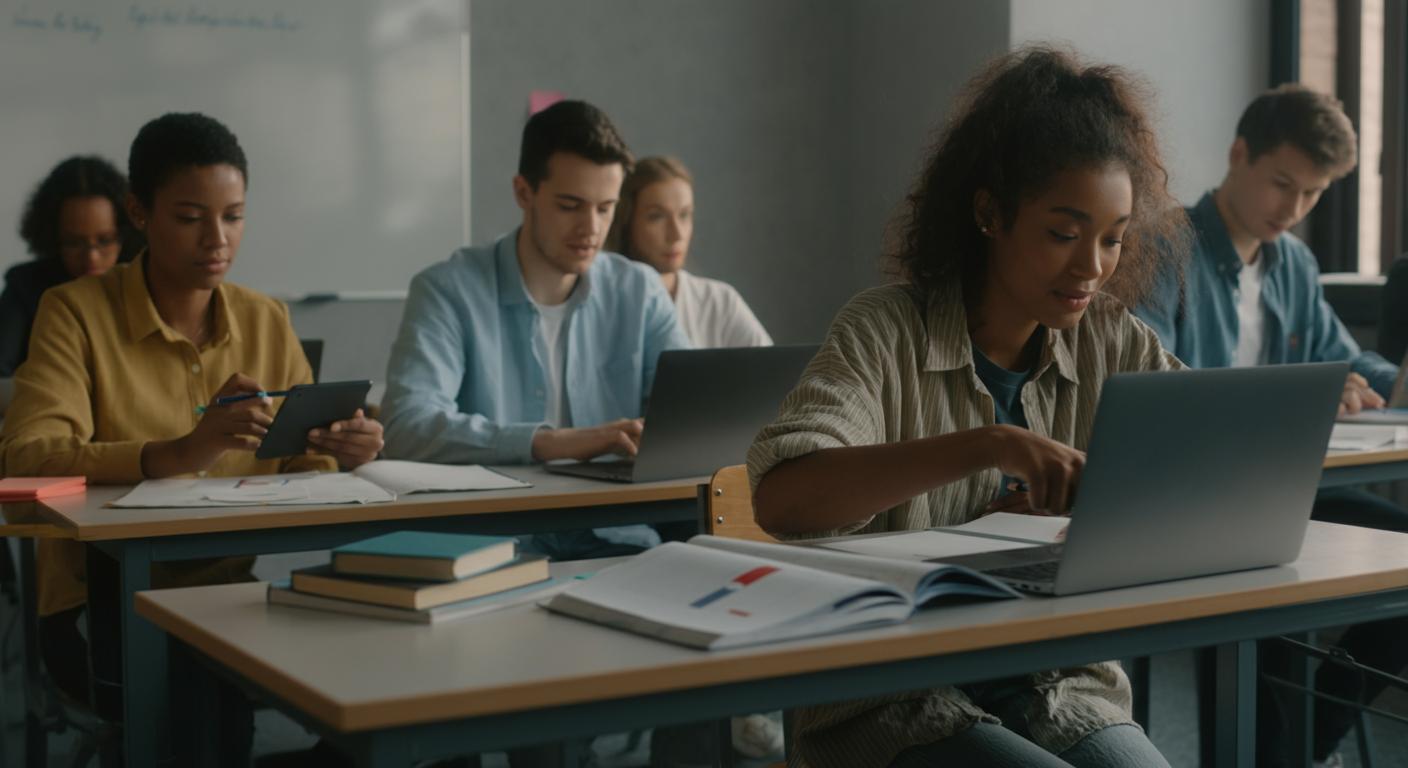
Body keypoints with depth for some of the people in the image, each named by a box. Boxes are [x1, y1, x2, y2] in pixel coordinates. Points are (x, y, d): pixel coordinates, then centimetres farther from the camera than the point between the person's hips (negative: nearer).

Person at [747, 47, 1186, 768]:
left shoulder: (1112, 347, 6)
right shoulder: (888, 332, -7)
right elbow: (779, 497, -22)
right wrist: (990, 446, -33)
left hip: (1063, 690, 5)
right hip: (893, 706, -5)